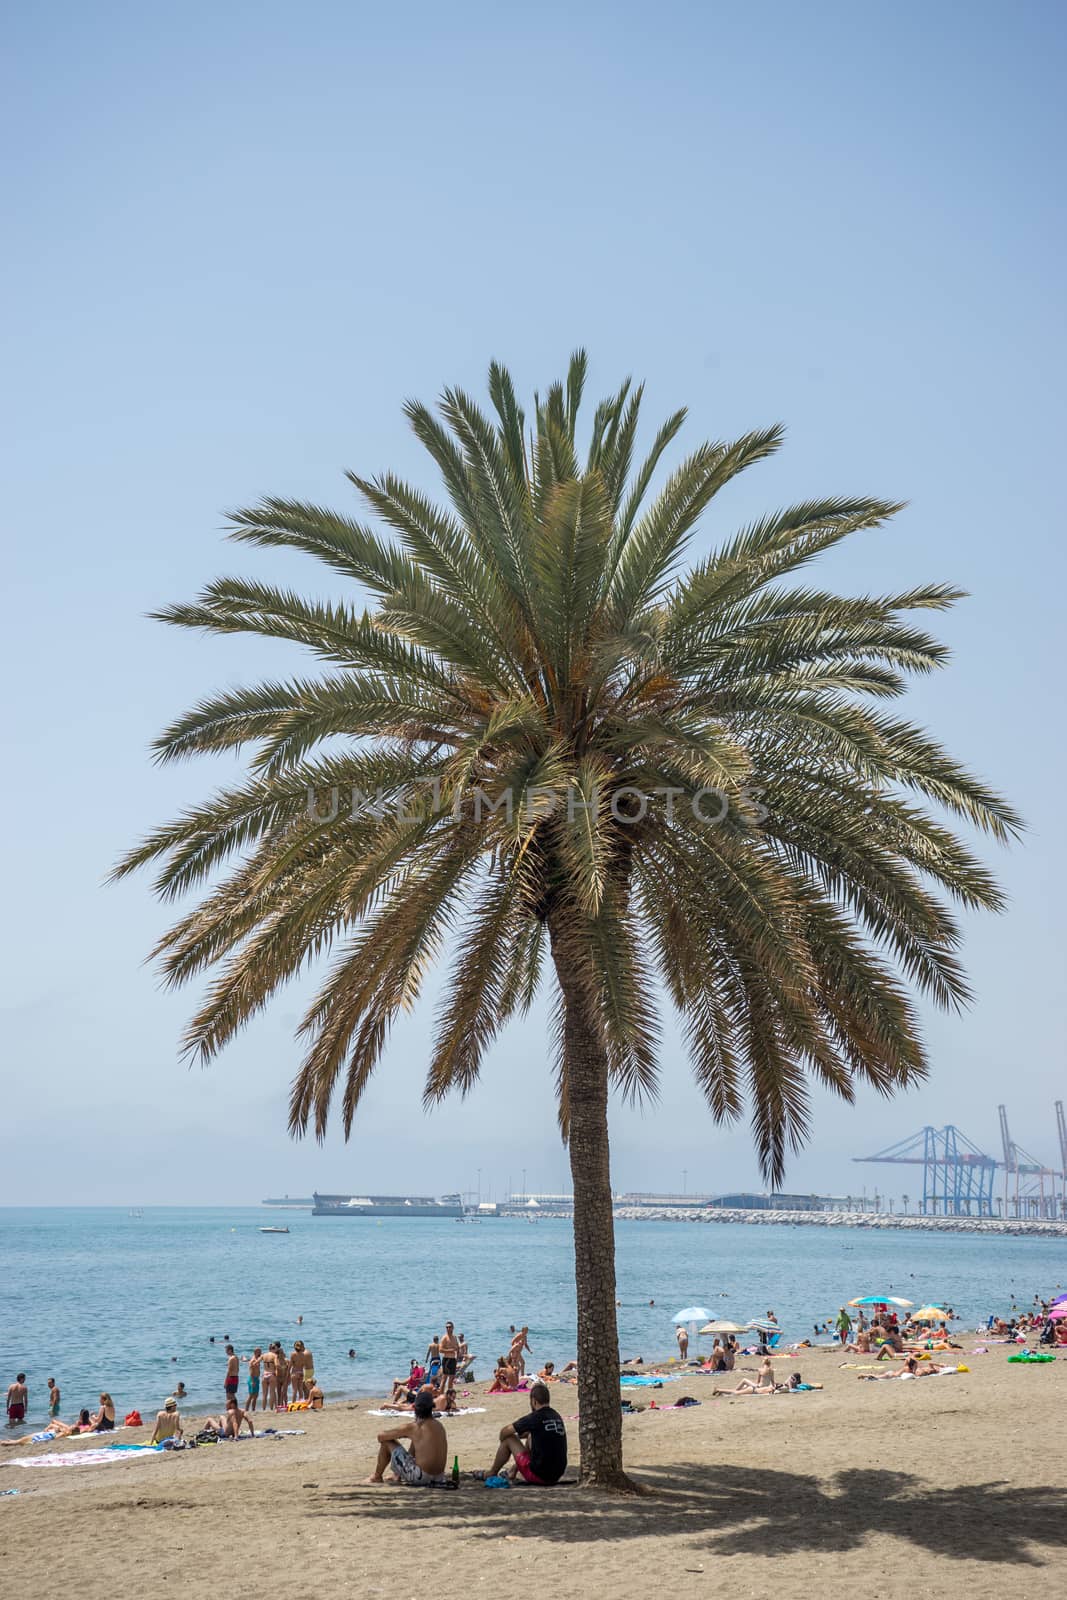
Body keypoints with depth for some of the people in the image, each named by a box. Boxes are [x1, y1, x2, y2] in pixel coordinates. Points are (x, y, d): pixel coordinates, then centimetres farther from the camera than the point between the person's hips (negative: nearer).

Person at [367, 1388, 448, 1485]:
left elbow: (381, 1437, -3)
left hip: (421, 1476, -7)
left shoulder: (411, 1427, -13)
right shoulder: (439, 1425, 5)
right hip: (438, 1476, 7)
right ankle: (397, 1477, 39)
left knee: (387, 1442, 5)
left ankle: (376, 1477, 24)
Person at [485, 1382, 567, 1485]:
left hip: (538, 1476, -7)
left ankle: (492, 1475, 26)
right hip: (557, 1476, 7)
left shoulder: (534, 1418, -13)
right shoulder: (557, 1417, 7)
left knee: (508, 1438, 8)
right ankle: (514, 1470, 41)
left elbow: (504, 1432, -1)